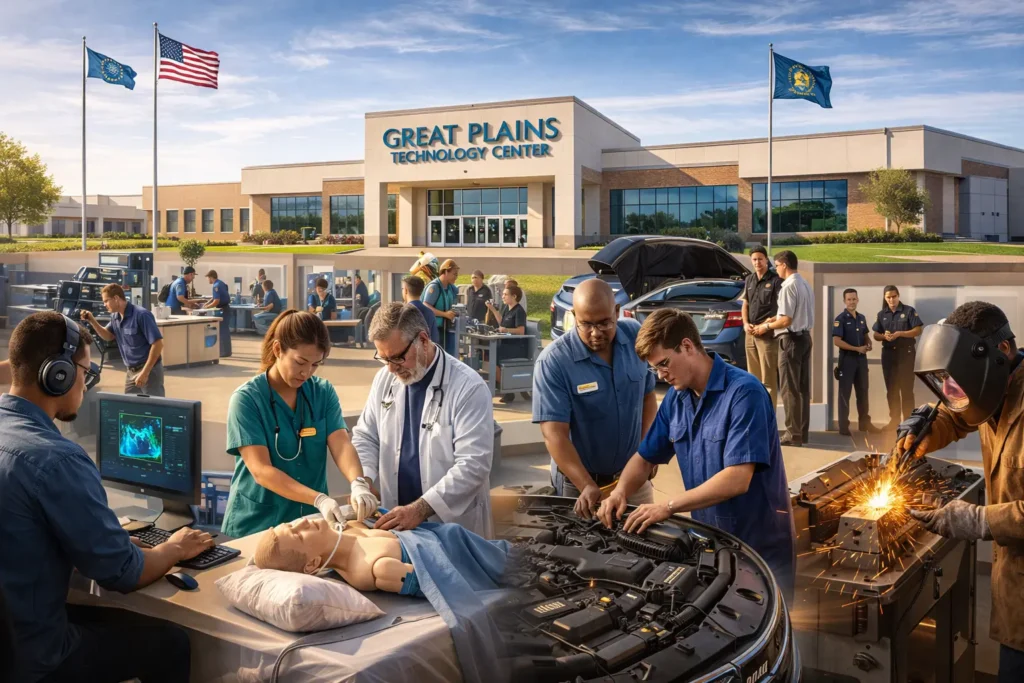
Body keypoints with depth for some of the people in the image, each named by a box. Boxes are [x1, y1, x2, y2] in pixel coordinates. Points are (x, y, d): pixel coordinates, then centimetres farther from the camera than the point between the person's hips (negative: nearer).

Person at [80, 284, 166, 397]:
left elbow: (158, 343, -22)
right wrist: (92, 321, 4)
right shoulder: (115, 317, 6)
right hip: (131, 371, 8)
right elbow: (108, 336, 22)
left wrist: (145, 372, -22)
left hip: (149, 370, -8)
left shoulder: (141, 315, -20)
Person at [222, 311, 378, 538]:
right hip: (257, 523, -3)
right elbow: (261, 470, -19)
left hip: (311, 520, 3)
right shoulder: (246, 399, -11)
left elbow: (341, 444, -12)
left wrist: (359, 483, -33)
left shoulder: (323, 392, 0)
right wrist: (319, 499, -32)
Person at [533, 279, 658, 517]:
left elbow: (648, 396, 6)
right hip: (577, 482, -4)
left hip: (632, 475, 4)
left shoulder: (635, 336, -7)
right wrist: (587, 486, -36)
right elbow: (554, 433, -25)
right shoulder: (553, 362, -21)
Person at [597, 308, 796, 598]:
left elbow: (737, 480, -27)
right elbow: (645, 457, 11)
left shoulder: (744, 392, -21)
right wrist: (621, 492, -9)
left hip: (760, 546, -7)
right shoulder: (675, 399, 3)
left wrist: (668, 507, -25)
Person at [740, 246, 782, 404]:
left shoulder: (776, 280, -7)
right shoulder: (749, 280, 14)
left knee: (768, 379, -8)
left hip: (767, 334, -7)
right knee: (753, 377, 13)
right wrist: (746, 324, 3)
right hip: (750, 333, 7)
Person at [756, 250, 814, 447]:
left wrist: (767, 326, -4)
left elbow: (786, 320, -20)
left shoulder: (788, 287, -17)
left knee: (789, 389, -4)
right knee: (803, 388, 11)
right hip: (805, 337, 9)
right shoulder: (805, 285, 11)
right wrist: (772, 319, 15)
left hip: (791, 339, -9)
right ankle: (802, 432, 17)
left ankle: (793, 434, -2)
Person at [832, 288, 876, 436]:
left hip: (861, 358, 6)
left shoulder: (862, 318, 11)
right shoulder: (840, 319, -9)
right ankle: (843, 426, 3)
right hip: (847, 358, -6)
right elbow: (837, 341, -17)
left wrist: (869, 343, 0)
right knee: (845, 393, -2)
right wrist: (857, 348, -19)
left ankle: (864, 422, 23)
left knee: (863, 391, 12)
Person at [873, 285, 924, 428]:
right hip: (888, 353, 5)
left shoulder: (909, 311, -3)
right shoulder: (882, 314, 9)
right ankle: (894, 419, 16)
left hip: (906, 352, -4)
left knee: (906, 388, -4)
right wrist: (884, 336, -11)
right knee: (891, 388, 8)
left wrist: (900, 333, -19)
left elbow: (918, 330, -8)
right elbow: (876, 335, 11)